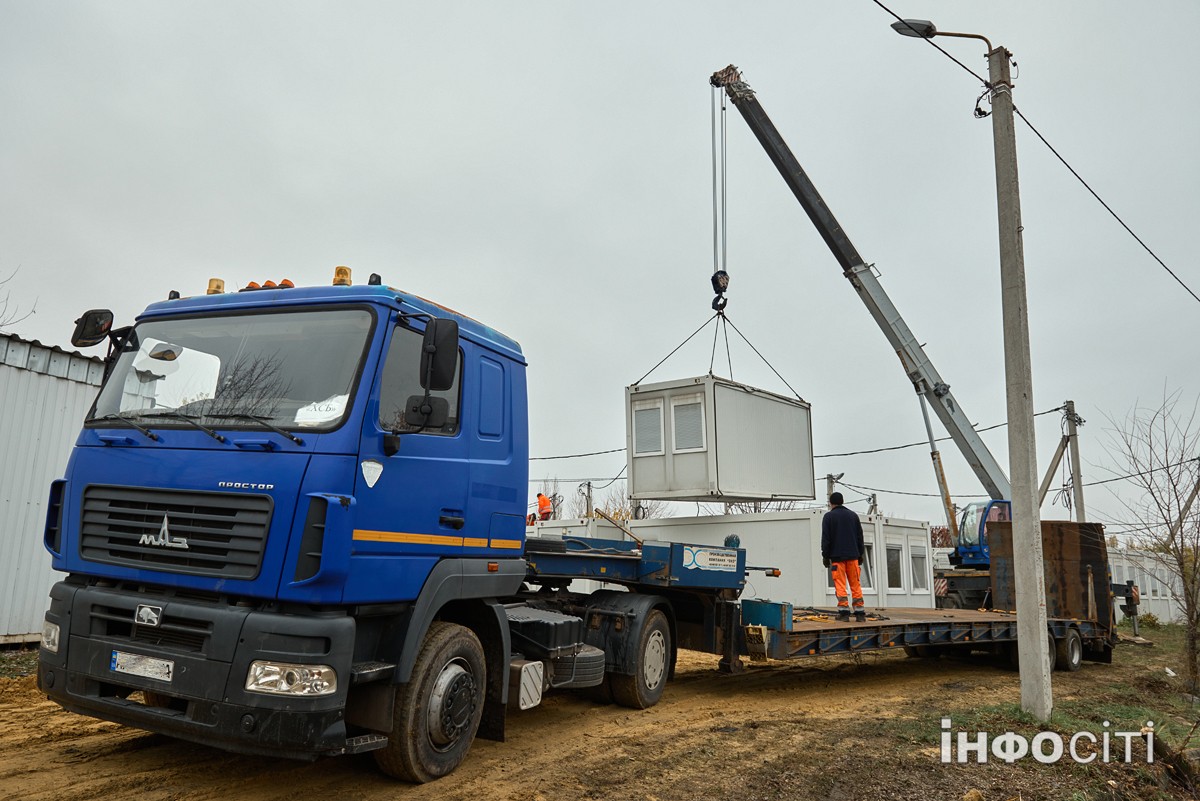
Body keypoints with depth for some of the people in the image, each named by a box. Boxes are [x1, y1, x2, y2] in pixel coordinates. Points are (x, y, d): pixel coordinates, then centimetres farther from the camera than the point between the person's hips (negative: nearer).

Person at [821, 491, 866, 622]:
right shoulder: (853, 515, 13)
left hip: (837, 556, -4)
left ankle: (844, 611, -8)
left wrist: (825, 556, 1)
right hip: (853, 555, 4)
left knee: (840, 584, -2)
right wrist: (860, 555, 20)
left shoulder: (828, 516, -1)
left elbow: (825, 538, -4)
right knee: (855, 584, 6)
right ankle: (860, 613, 4)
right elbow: (860, 536, 14)